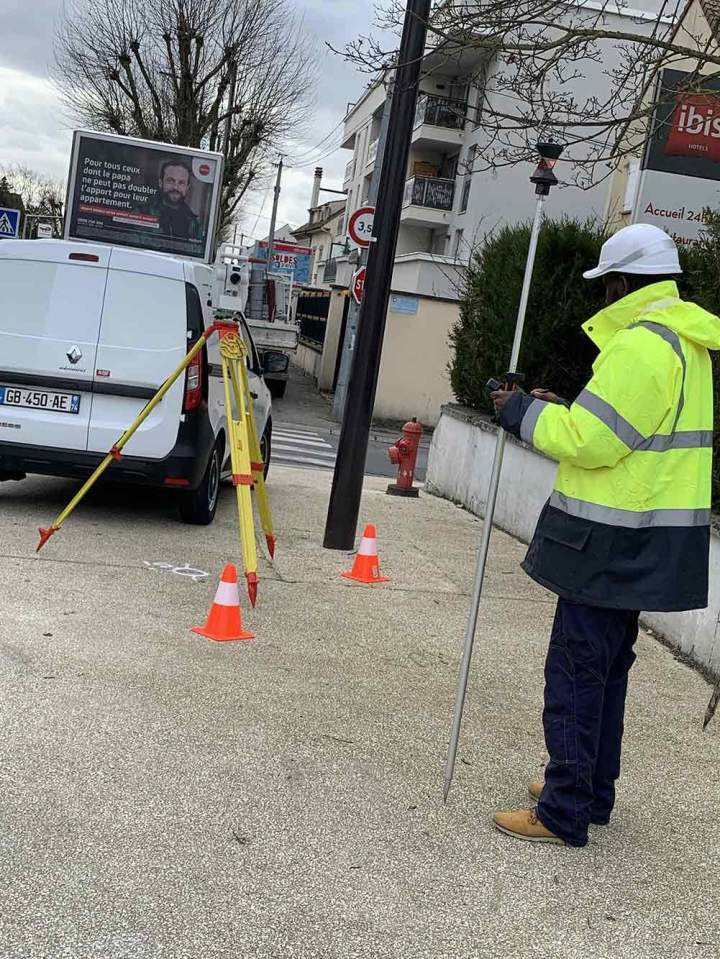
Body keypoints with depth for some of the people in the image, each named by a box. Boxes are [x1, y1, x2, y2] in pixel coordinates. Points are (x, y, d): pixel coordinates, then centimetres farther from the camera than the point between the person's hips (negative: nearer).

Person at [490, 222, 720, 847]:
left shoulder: (641, 345, -18)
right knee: (608, 666, 18)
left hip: (614, 541, -10)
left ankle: (564, 813, 5)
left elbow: (588, 441, -20)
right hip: (649, 546, 10)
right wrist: (559, 409, 13)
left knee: (576, 670, -3)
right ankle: (592, 791, 30)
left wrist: (522, 412, -6)